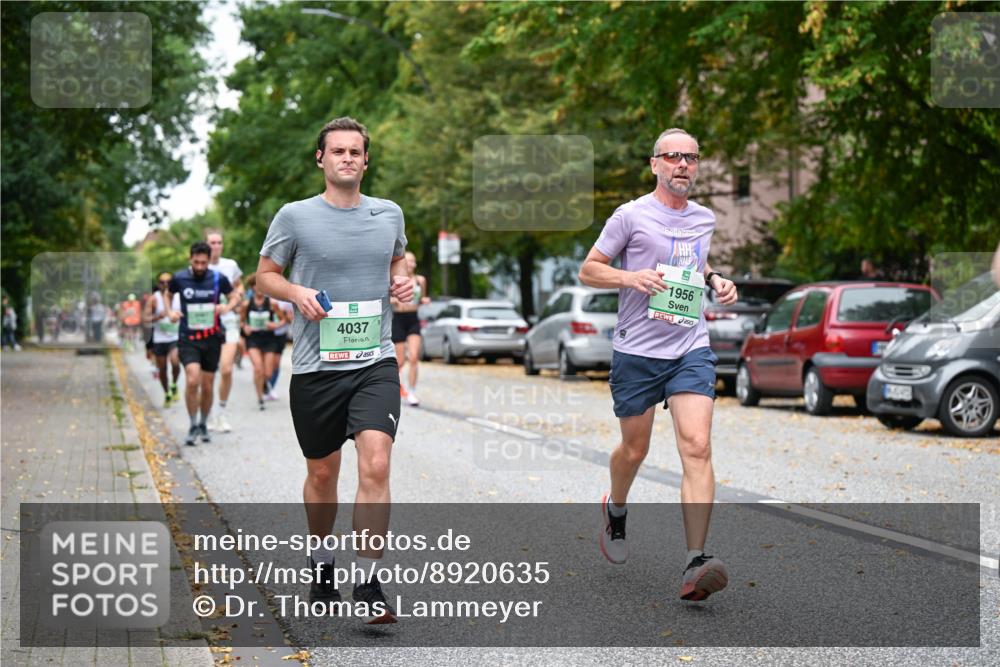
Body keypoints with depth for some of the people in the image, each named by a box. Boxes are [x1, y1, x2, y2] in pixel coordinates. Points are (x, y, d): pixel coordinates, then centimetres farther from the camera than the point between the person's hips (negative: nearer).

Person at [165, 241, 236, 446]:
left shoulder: (218, 279, -3)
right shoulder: (179, 278, -3)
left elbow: (235, 296, 13)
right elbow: (168, 294, 18)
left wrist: (227, 307, -8)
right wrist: (170, 312, 0)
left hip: (212, 339, 2)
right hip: (188, 338, -1)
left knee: (207, 386, 8)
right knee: (192, 380, -19)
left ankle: (203, 426, 30)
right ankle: (193, 427, -3)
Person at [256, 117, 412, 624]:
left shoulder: (389, 214, 7)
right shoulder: (294, 216, -1)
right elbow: (264, 276, 8)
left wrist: (403, 280, 4)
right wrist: (296, 292, -12)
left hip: (375, 363, 1)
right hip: (315, 366, -1)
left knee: (376, 464, -17)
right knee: (322, 474, 11)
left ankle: (368, 584, -12)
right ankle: (321, 566, 35)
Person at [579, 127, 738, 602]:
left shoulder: (705, 219, 12)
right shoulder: (632, 216, -3)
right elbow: (588, 270, 1)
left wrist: (714, 279, 9)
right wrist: (630, 277, -17)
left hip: (691, 350, 3)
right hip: (636, 352, -2)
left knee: (697, 447, -15)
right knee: (634, 450, 10)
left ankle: (696, 563, -19)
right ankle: (615, 510, 45)